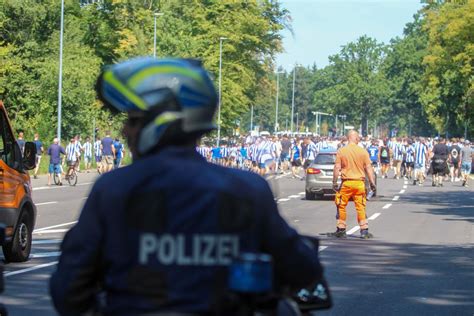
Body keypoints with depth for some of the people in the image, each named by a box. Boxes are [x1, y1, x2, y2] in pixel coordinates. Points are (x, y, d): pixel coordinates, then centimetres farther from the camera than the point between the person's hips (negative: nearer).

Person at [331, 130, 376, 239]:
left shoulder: (341, 151, -2)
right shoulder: (363, 151, -1)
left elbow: (337, 168, -4)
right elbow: (368, 168, 0)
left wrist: (334, 182, 3)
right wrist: (372, 183, 4)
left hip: (346, 183, -1)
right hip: (359, 183, 1)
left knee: (341, 206, 10)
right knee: (361, 207, 5)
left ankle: (341, 229, 13)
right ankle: (364, 231, 2)